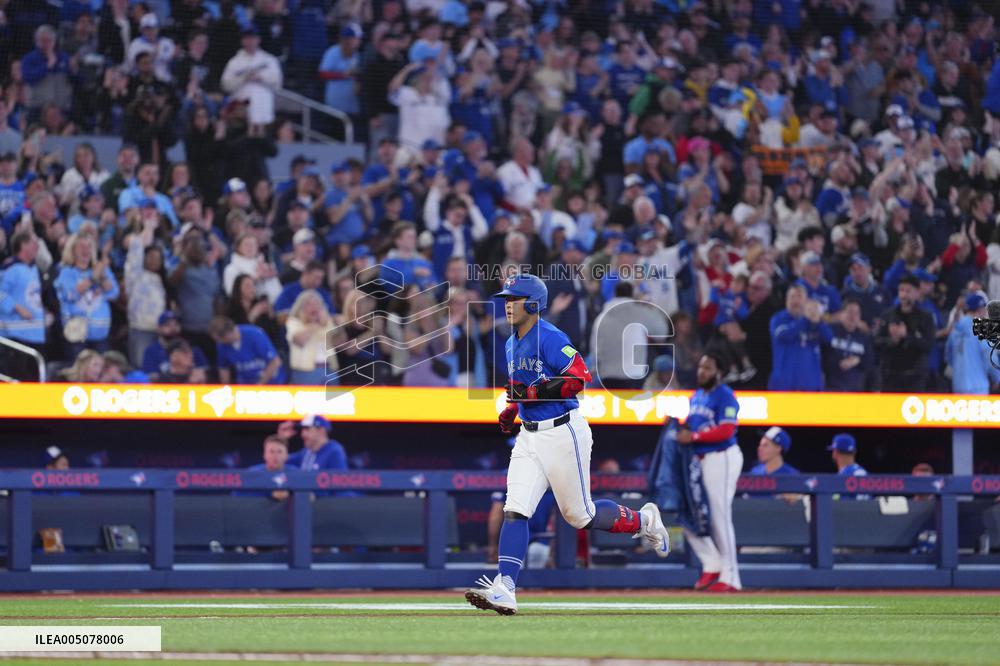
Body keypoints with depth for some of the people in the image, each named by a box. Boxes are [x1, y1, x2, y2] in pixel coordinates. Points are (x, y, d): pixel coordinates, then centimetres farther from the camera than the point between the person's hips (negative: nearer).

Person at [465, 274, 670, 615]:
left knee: (579, 515, 3)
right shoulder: (512, 344, 13)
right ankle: (504, 590, -15)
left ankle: (643, 521, 29)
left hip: (563, 434, -8)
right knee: (515, 510, -8)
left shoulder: (550, 338, -15)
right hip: (529, 436, 8)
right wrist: (511, 410, 10)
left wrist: (533, 393, -25)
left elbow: (581, 377, -24)